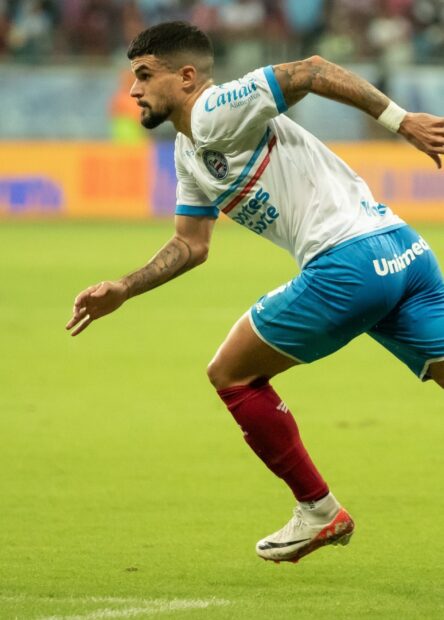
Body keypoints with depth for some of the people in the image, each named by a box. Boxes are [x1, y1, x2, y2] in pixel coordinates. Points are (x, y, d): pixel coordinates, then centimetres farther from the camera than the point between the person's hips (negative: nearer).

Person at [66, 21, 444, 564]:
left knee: (233, 375, 7)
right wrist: (121, 290, 23)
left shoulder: (216, 113, -6)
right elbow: (191, 245, 32)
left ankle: (317, 510, 15)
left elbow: (310, 71, -15)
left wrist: (400, 120, -19)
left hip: (349, 261, -9)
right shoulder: (189, 152, 23)